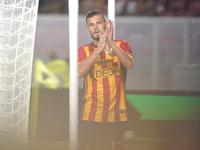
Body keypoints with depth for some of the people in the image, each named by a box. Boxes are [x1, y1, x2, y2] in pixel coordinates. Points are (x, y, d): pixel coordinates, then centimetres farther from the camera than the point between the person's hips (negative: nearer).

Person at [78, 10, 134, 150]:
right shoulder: (83, 51, 8)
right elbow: (80, 72, -11)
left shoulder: (121, 46, 7)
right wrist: (99, 49, -19)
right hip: (91, 116, 0)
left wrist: (111, 42, -19)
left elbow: (129, 64, -13)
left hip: (115, 115, 0)